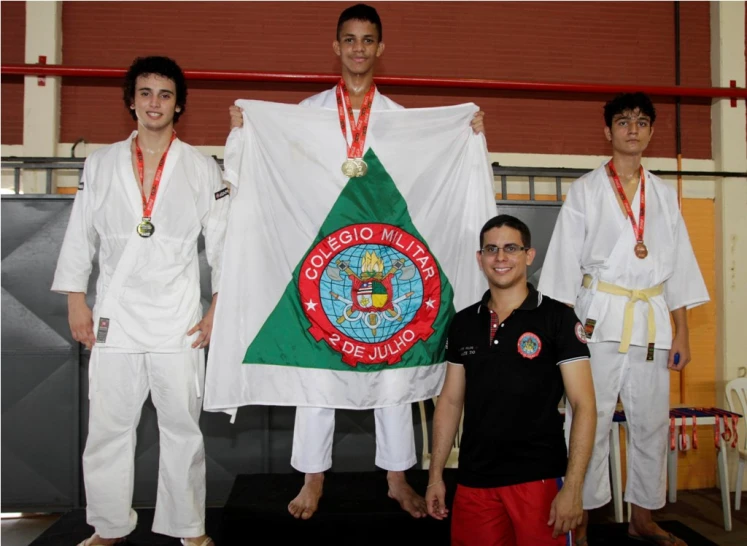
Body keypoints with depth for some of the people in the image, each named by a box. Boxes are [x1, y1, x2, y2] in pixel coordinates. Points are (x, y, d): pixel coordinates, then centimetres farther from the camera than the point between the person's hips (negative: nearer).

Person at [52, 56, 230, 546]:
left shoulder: (202, 168, 3)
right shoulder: (101, 164, 7)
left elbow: (223, 241, 2)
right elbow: (81, 235, 9)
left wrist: (218, 309, -4)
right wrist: (76, 303, 3)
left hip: (179, 320, -1)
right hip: (115, 317, 2)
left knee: (182, 426, 6)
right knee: (108, 427, 8)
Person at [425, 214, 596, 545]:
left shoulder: (557, 318, -6)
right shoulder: (463, 323, 6)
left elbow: (584, 406, -8)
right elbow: (450, 401, 11)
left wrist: (572, 487, -15)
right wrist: (435, 474, 8)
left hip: (538, 479, -3)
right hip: (473, 480, 4)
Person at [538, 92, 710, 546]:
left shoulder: (664, 194, 13)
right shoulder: (586, 190, 3)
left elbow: (679, 267, 12)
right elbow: (566, 262, -1)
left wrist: (682, 333, 7)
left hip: (652, 321, 4)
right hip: (600, 320, -4)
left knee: (652, 422, 9)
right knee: (591, 422, -3)